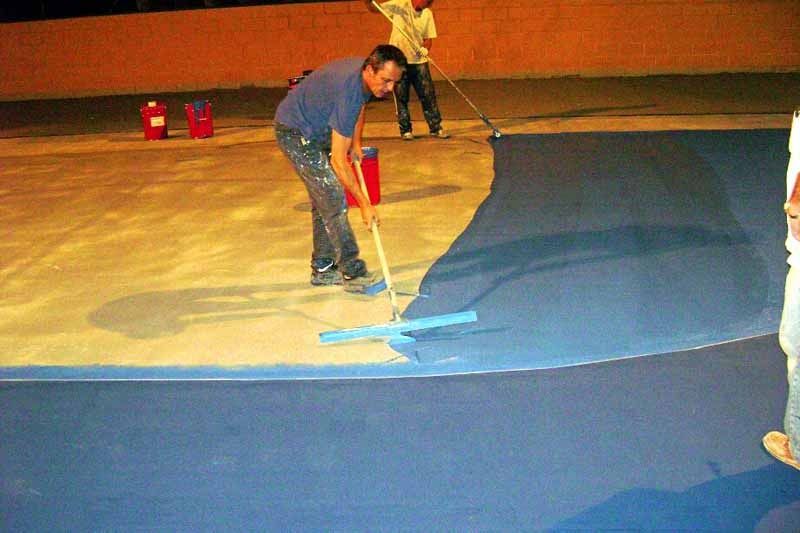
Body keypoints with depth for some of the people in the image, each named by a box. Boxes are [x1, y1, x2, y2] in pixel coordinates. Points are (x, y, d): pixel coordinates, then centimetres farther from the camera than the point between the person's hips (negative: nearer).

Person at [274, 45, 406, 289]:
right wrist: (364, 204, -33)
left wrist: (356, 143, 5)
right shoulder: (348, 90, -36)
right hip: (295, 132, -9)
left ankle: (323, 269, 19)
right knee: (333, 198, -13)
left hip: (317, 130, 9)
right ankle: (353, 272, -9)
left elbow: (359, 106, 17)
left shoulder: (366, 78, -10)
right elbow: (338, 160, -35)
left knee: (323, 201, 10)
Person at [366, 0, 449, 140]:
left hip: (419, 61, 2)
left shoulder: (427, 14, 2)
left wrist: (425, 48, -18)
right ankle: (405, 130, 14)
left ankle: (436, 127, 12)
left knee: (428, 95, 2)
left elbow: (429, 38, 4)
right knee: (401, 97, 3)